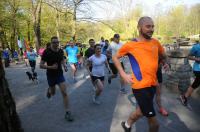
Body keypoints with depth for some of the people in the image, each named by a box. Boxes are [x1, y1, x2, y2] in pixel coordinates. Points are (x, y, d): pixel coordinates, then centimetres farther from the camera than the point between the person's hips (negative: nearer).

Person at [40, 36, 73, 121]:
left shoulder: (61, 51, -4)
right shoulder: (47, 52, -16)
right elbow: (41, 65, -15)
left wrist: (64, 65, -4)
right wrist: (51, 67, -30)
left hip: (60, 74, 2)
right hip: (51, 75, -2)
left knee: (64, 93, -9)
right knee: (53, 93, 19)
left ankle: (67, 112, -1)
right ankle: (49, 90, 59)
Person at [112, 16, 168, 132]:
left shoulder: (156, 43, 5)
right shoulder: (130, 45, -10)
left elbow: (163, 55, 25)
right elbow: (115, 58, 1)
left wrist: (165, 63, 8)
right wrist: (123, 74, -8)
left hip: (153, 84, 6)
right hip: (140, 86, -6)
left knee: (141, 111, 24)